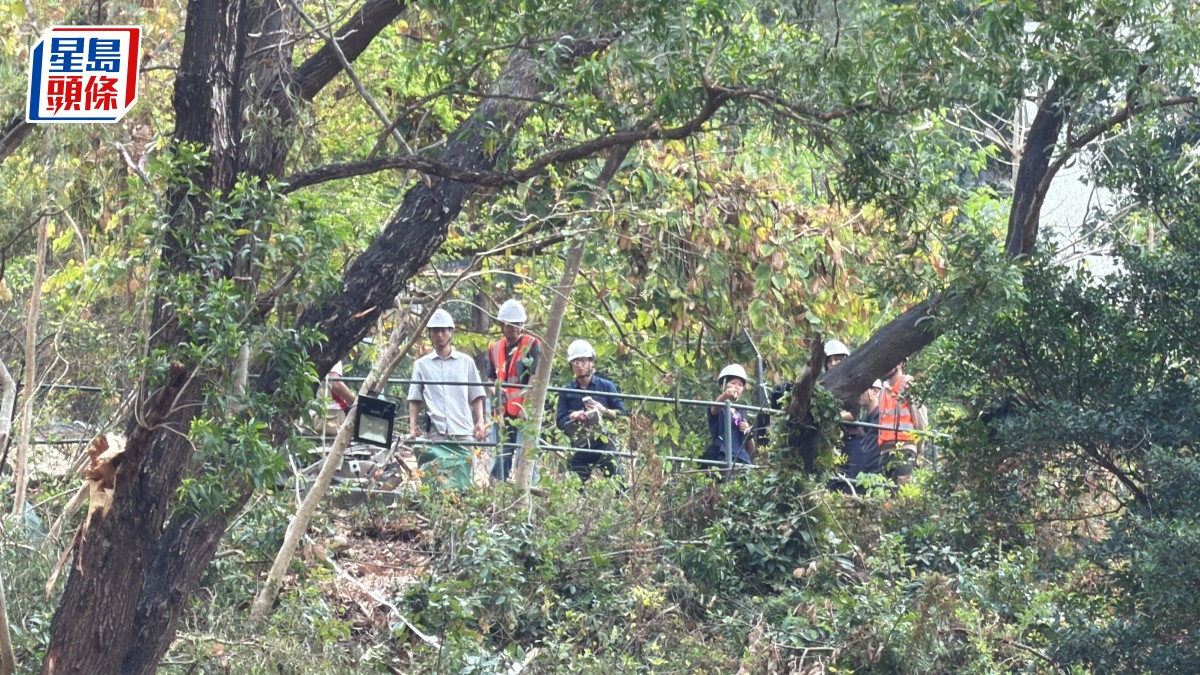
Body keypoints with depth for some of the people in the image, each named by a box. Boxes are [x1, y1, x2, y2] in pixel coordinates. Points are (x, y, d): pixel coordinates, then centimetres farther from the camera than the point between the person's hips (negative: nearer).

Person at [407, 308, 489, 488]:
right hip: (435, 433, 0)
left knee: (465, 483, -5)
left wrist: (480, 421, 0)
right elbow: (415, 399, 12)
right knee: (435, 481, -9)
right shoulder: (422, 365, 14)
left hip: (464, 433, 0)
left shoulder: (466, 362, 14)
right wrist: (413, 425, -1)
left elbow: (476, 397, 13)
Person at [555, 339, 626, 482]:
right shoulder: (566, 391, 10)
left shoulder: (606, 386, 6)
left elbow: (622, 414, 4)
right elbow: (560, 421, 7)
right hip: (579, 448, 2)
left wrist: (604, 411, -13)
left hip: (604, 444, -2)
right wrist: (571, 416, -14)